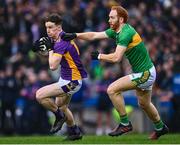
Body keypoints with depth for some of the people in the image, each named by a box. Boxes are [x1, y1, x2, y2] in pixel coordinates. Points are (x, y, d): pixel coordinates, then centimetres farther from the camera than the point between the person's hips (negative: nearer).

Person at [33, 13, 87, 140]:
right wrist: (44, 47, 0)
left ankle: (59, 116, 2)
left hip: (71, 82, -10)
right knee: (61, 106, 26)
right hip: (66, 78, 10)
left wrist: (50, 48, -18)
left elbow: (53, 66, -29)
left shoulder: (61, 42, -25)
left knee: (40, 95, -17)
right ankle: (75, 132, 39)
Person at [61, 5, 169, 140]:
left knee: (113, 90, -15)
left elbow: (116, 57, -30)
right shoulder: (116, 31, 5)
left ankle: (125, 124, -5)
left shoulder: (126, 33, -23)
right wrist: (75, 35, 1)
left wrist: (99, 56, -15)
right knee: (144, 104, 27)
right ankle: (160, 127, 48)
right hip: (146, 72, 10)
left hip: (144, 74, -10)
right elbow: (95, 35, 10)